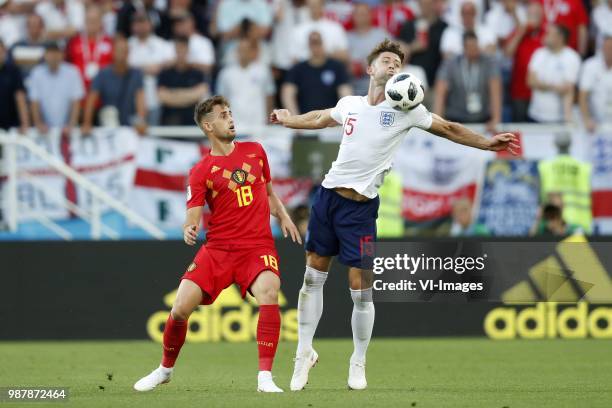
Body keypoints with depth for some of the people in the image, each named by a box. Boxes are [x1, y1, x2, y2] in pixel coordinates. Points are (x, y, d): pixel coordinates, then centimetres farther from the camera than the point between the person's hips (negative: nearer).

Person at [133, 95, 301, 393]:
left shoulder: (255, 151, 10)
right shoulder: (201, 171, 0)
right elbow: (193, 214, -6)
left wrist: (283, 216, 10)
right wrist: (189, 230, -29)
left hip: (257, 245, 0)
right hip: (218, 248, 0)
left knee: (269, 292, -30)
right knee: (180, 309, -8)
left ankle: (265, 377, -26)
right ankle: (165, 370, 22)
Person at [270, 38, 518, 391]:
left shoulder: (405, 108, -2)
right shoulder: (349, 104, 8)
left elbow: (448, 129, 6)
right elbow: (320, 118, 30)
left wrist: (487, 143, -1)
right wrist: (287, 119, 41)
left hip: (361, 206, -3)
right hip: (328, 194, 4)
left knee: (361, 290, -5)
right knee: (313, 276, 6)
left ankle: (358, 363, 12)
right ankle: (305, 352, 19)